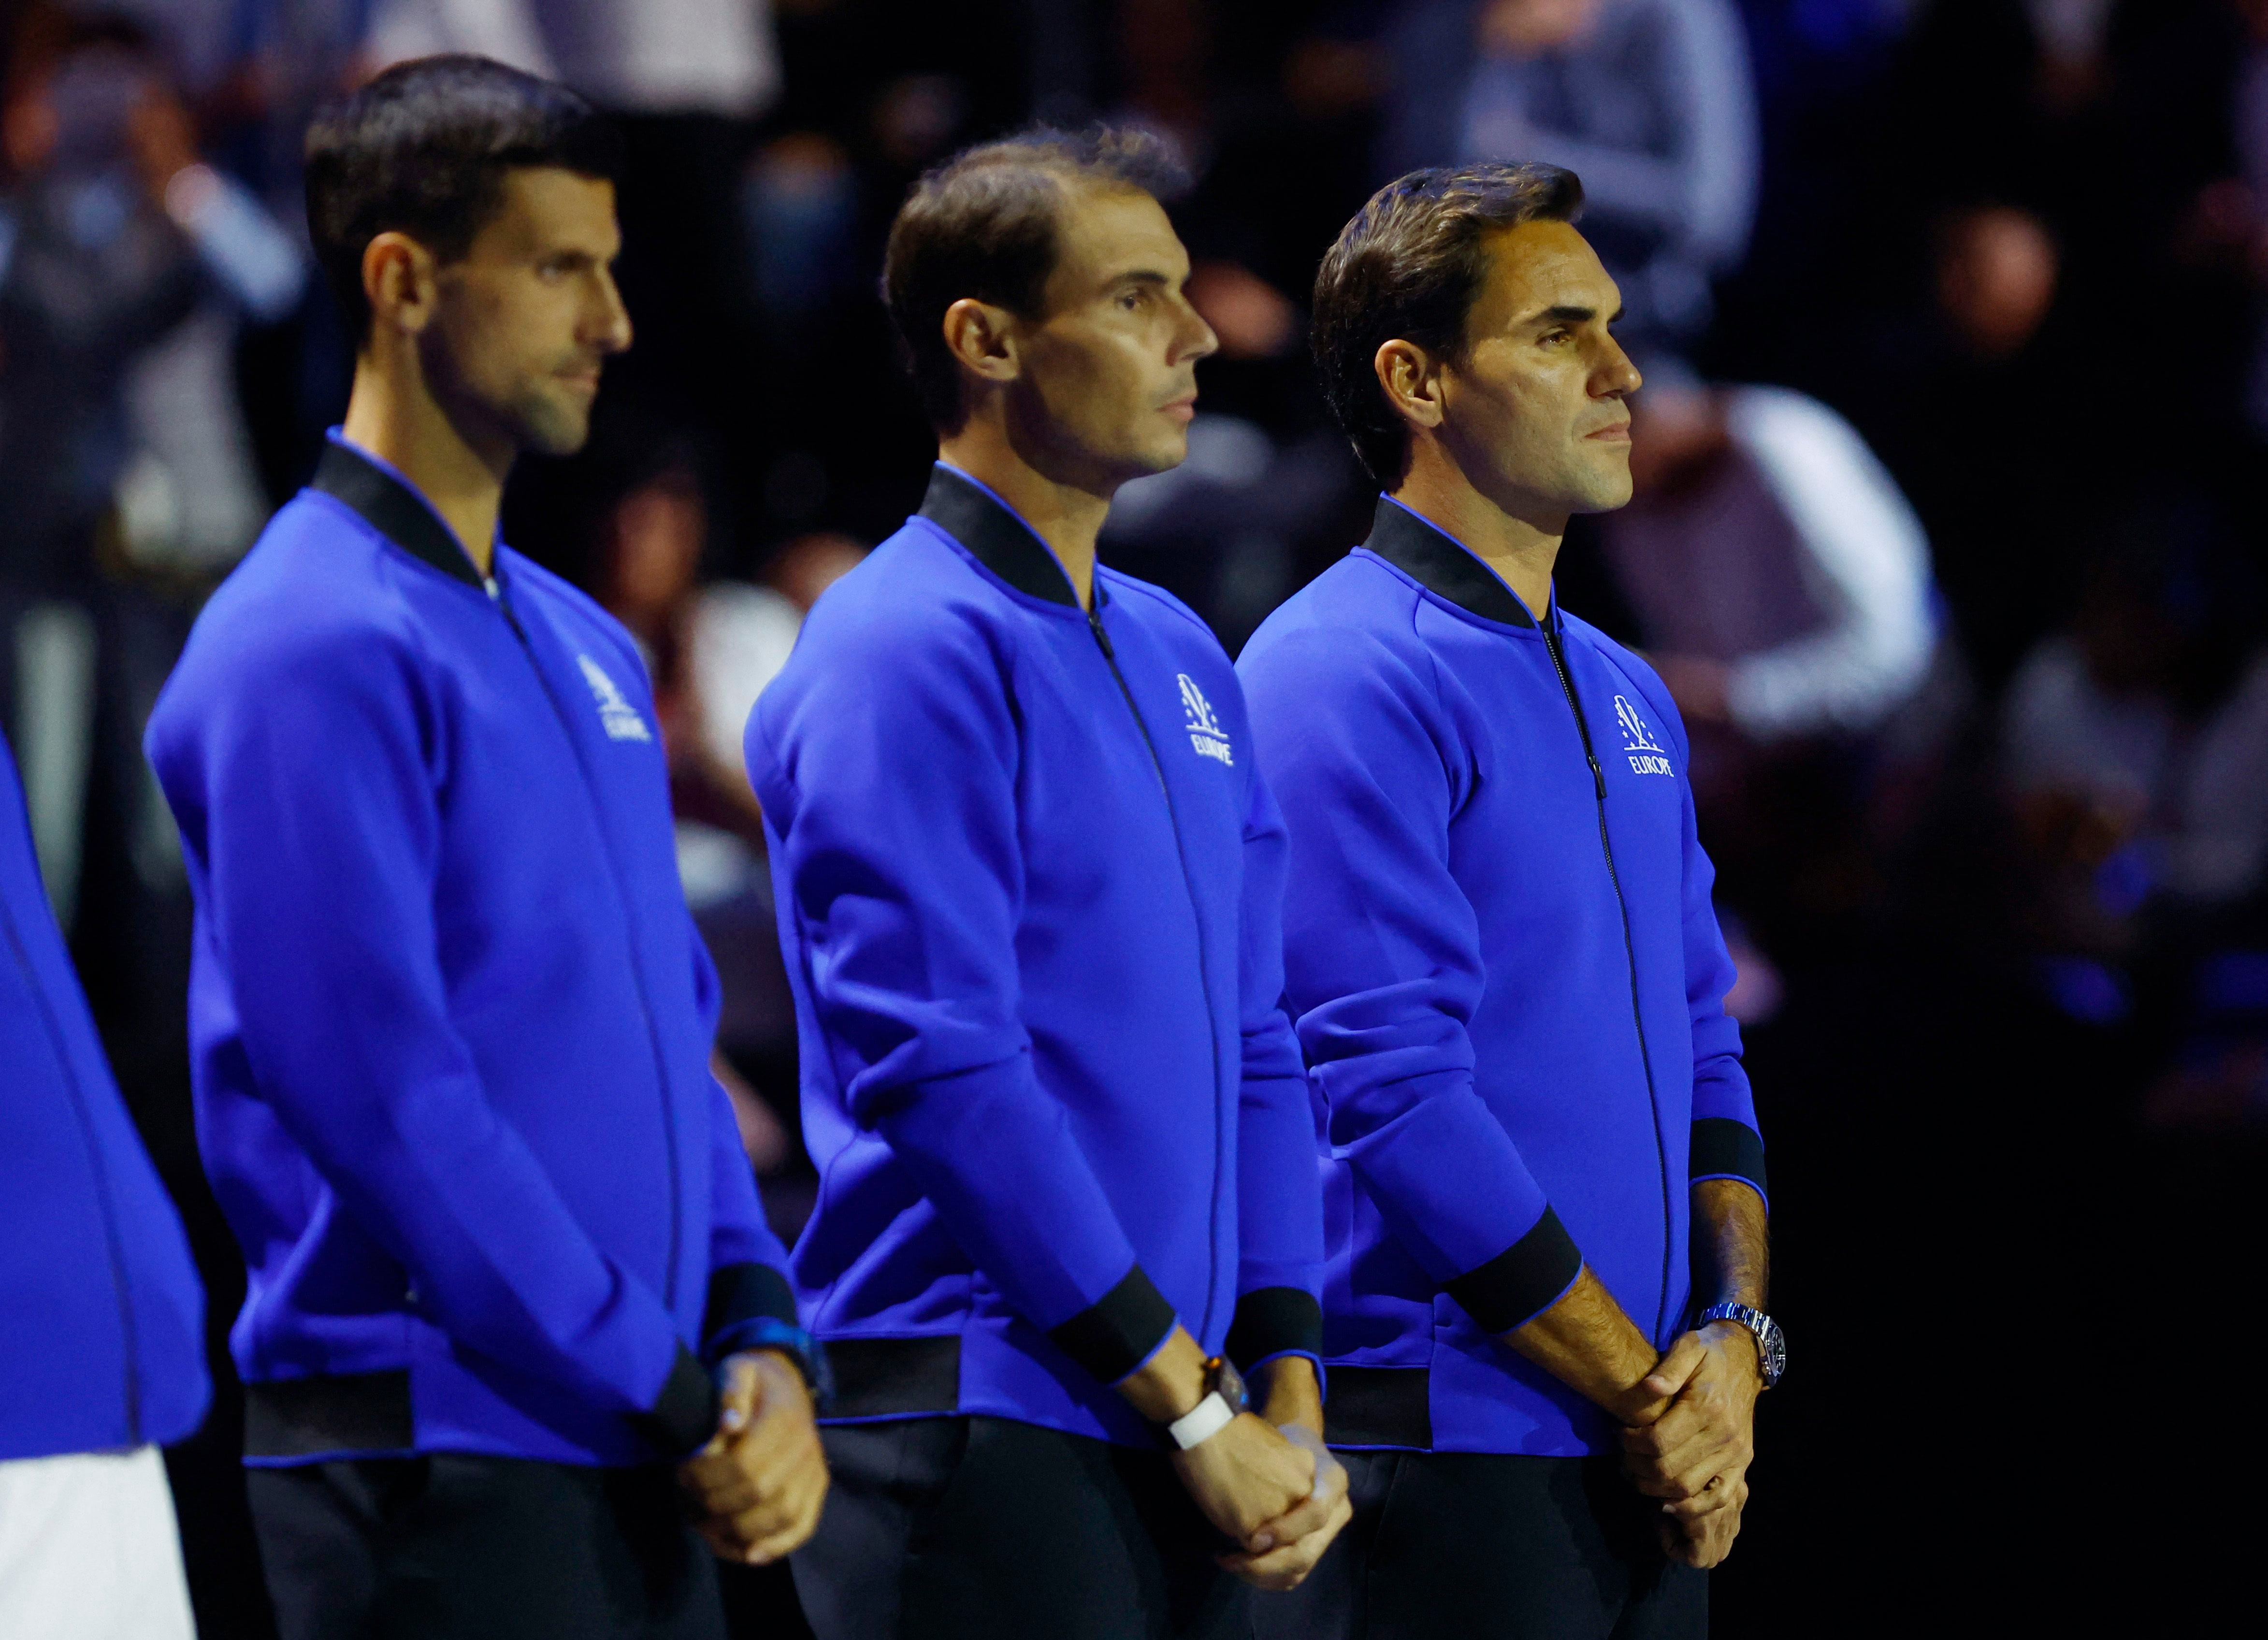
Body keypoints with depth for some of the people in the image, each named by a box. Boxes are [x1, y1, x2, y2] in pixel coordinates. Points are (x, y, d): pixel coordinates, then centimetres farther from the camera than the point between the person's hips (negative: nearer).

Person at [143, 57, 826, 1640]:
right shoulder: (316, 649, -11)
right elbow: (380, 1092, -17)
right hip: (435, 1465, -8)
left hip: (636, 1478, 8)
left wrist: (760, 1343, 4)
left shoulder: (584, 649, 16)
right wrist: (672, 1402, -13)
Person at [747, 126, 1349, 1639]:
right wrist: (1194, 1407, -14)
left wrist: (1287, 1396, 5)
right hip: (983, 1411, -8)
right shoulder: (911, 652, -10)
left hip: (1184, 1441, 8)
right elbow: (945, 1072, -16)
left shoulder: (1180, 659, 16)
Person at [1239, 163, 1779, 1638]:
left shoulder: (1628, 697, 17)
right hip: (1445, 1447, -8)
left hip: (1650, 1463, 8)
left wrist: (1734, 1336, -1)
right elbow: (1394, 1091, -16)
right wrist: (1640, 1390, -12)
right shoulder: (1346, 679, -10)